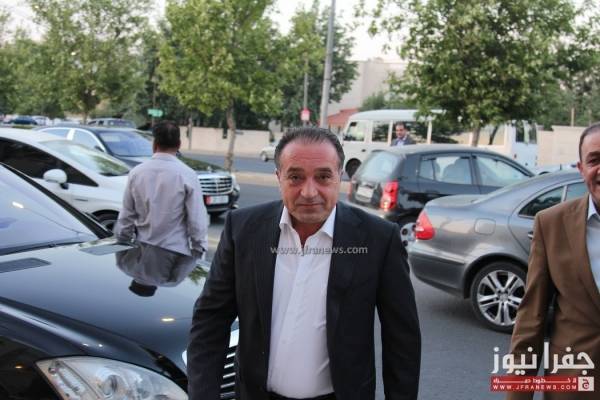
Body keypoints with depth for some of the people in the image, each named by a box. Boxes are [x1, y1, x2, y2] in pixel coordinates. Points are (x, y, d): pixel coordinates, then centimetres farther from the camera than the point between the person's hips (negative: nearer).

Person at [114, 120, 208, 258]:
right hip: (177, 252, -3)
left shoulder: (136, 173, 0)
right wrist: (198, 251, 4)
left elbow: (125, 217, 6)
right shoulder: (187, 175, -10)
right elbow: (197, 219, -8)